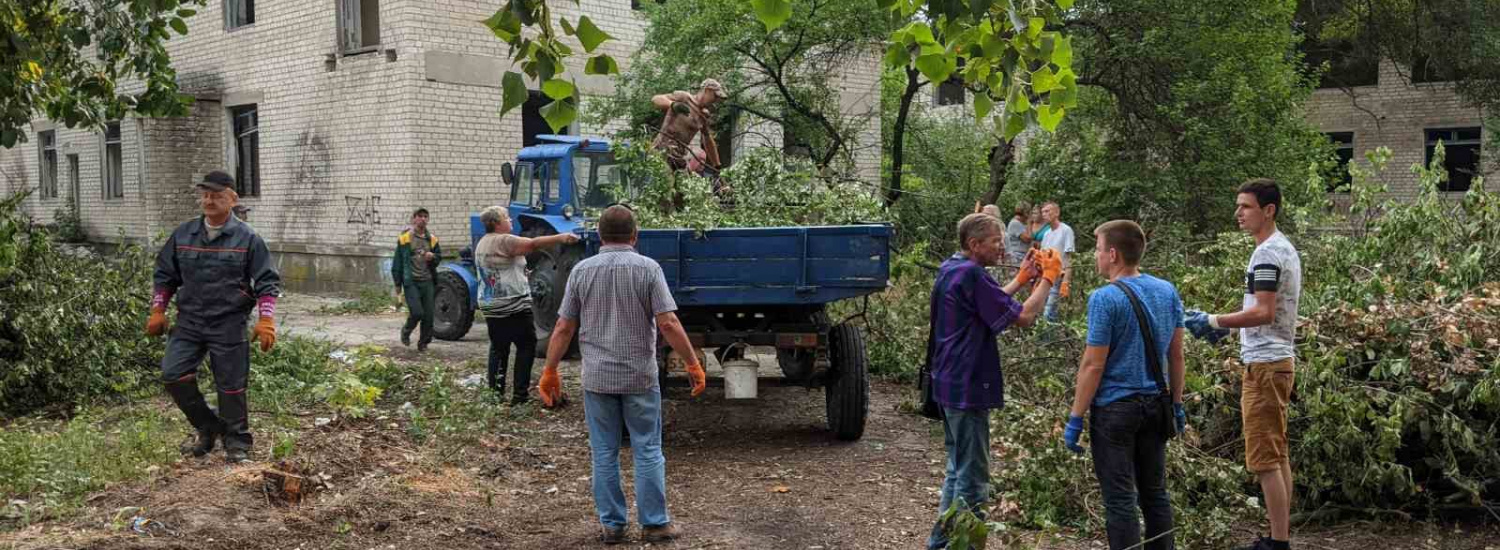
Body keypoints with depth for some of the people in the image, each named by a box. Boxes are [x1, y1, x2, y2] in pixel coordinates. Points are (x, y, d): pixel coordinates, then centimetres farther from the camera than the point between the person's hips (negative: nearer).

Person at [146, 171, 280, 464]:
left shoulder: (247, 239, -4)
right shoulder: (183, 234, 6)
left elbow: (267, 281, -3)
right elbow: (164, 274, 17)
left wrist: (266, 320, -12)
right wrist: (158, 311, 12)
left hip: (229, 326, -4)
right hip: (189, 321, 4)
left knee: (231, 385, 0)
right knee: (173, 374, -5)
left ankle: (237, 443, 16)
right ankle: (208, 428, 14)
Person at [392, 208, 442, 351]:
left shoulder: (432, 239, 11)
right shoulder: (405, 238, -1)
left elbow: (439, 256, 22)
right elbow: (397, 263, 2)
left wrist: (433, 257, -4)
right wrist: (398, 284, 0)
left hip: (427, 282, 4)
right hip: (411, 282, -4)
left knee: (428, 315, 2)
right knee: (417, 312, -14)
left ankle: (423, 343, 17)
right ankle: (406, 332, 16)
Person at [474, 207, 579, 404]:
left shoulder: (482, 244, 14)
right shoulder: (503, 241, -14)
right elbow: (533, 244, -26)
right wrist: (560, 238, -33)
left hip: (490, 306, 9)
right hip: (513, 306, -9)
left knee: (498, 348, 13)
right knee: (526, 345, -1)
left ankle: (495, 391, 12)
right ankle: (520, 394, -5)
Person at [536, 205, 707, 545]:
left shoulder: (582, 271, 1)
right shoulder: (648, 268, -6)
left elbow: (564, 328, 1)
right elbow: (668, 324, -12)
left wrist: (550, 371, 9)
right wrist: (693, 364, -5)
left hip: (597, 379, 2)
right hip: (639, 377, -2)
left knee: (604, 453, 10)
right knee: (647, 451, 7)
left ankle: (611, 525, 14)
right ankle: (654, 524, 10)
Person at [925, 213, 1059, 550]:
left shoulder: (950, 269, 10)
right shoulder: (971, 275, -20)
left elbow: (990, 304, 21)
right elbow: (1023, 317, -19)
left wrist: (1022, 279, 14)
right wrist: (1048, 278, -8)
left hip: (949, 384, 10)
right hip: (968, 388, -10)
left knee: (957, 469, 20)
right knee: (972, 478, -4)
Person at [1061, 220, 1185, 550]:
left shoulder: (1105, 299, -15)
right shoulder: (1168, 292, 4)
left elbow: (1093, 365, -15)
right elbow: (1176, 355, 10)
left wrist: (1075, 420, -9)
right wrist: (1177, 404, 18)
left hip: (1115, 408, -6)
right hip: (1155, 405, 7)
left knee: (1120, 498, 0)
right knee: (1155, 492, 15)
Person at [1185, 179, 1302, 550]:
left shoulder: (1268, 253, -16)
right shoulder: (1284, 248, 16)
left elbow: (1264, 312, -24)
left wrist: (1215, 321, -20)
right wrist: (1225, 327, 17)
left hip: (1265, 364, -11)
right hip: (1277, 359, 11)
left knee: (1264, 459, -7)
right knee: (1278, 455, 14)